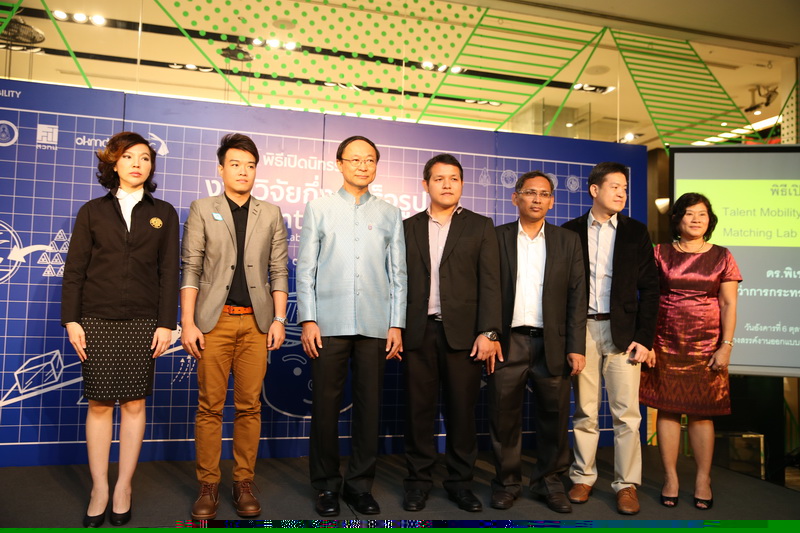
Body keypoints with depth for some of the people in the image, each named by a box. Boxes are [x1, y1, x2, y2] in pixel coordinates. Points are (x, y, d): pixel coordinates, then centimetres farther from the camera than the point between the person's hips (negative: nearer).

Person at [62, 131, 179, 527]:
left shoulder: (163, 213, 8)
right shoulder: (92, 211, 9)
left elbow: (169, 272, 3)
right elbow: (74, 269, 5)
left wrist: (166, 323, -4)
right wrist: (71, 320, -3)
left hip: (142, 322, 0)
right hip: (97, 321, 0)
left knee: (134, 403, 4)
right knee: (99, 404, 4)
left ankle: (124, 487, 16)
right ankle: (99, 488, 16)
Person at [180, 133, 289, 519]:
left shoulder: (271, 214, 12)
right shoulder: (202, 210, 7)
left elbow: (279, 271, 8)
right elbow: (190, 270, 2)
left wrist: (279, 319, 0)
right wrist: (187, 323, -5)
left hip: (256, 321, 1)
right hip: (215, 319, -1)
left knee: (249, 405, 5)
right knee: (210, 405, 3)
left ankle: (244, 484, 16)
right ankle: (208, 485, 15)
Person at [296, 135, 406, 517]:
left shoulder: (390, 214, 12)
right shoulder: (319, 208, 9)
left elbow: (398, 273, 9)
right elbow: (305, 268, 4)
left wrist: (396, 324, 2)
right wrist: (307, 319, -5)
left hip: (375, 325, 1)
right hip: (329, 324, -1)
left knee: (369, 405, 5)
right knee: (325, 405, 3)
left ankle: (360, 483, 20)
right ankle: (326, 485, 19)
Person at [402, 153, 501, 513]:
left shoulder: (480, 227, 8)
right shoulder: (408, 227, 12)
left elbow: (490, 283, 1)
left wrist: (488, 332, -8)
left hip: (463, 331, -1)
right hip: (419, 331, 1)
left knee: (462, 410, 5)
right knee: (419, 409, 6)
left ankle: (460, 482, 20)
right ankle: (419, 480, 21)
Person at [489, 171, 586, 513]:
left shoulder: (568, 241, 9)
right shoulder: (496, 237, 5)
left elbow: (577, 297, 5)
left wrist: (576, 347, -2)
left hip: (552, 344, 1)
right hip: (508, 341, -1)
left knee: (555, 417, 7)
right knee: (504, 417, 6)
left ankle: (549, 481, 26)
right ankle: (507, 482, 22)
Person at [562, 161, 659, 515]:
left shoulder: (636, 232, 7)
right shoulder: (571, 232, 6)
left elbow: (649, 288, 4)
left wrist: (645, 338, -3)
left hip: (622, 331, 0)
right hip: (581, 330, 0)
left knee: (626, 412, 0)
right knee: (584, 411, 8)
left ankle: (626, 483, 14)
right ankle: (583, 477, 21)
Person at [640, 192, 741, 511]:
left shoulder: (721, 257, 6)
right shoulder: (660, 254, 5)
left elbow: (729, 305, 4)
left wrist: (726, 346, -4)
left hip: (706, 346, 0)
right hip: (666, 344, 0)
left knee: (702, 413, 4)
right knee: (667, 409, 3)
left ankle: (703, 481, 18)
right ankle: (670, 478, 15)